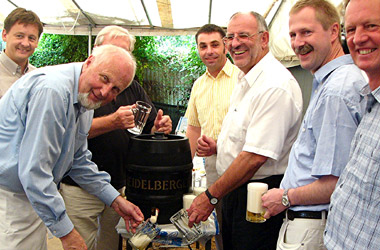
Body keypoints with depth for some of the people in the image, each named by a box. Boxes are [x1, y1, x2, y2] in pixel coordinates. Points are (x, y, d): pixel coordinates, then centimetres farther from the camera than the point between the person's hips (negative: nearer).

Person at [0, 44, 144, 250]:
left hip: (32, 196, 9)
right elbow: (33, 170, -28)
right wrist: (66, 233, -22)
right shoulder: (53, 90, -24)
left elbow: (78, 161, 16)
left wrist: (116, 200, 10)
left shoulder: (85, 100, 6)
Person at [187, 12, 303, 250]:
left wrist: (210, 197, -19)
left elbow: (255, 156, -26)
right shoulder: (245, 81, 11)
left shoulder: (276, 85, -22)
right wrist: (218, 147, 4)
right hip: (235, 192, 10)